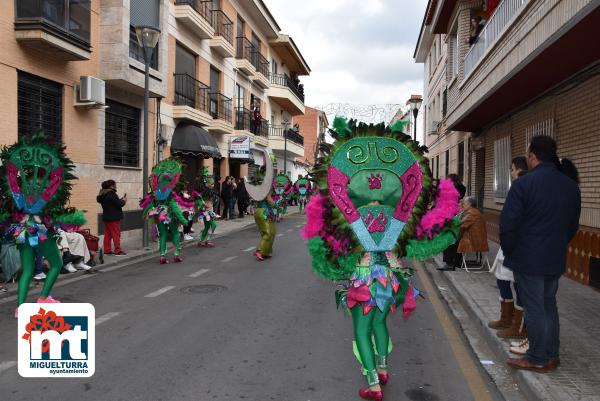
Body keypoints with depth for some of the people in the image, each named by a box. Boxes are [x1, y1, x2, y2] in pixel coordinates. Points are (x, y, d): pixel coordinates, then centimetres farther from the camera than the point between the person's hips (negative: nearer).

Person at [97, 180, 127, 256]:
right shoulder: (112, 194, -16)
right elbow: (119, 204, -18)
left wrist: (121, 200, 10)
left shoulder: (103, 195, 12)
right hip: (114, 218, -9)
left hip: (106, 217, 9)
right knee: (116, 234, -4)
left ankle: (107, 250, 13)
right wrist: (124, 200, 0)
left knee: (107, 234, 11)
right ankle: (118, 251, -4)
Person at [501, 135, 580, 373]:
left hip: (528, 259, -6)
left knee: (534, 308, 2)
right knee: (549, 305, 18)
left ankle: (538, 359, 11)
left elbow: (508, 223, -17)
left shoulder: (524, 184, -17)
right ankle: (552, 355, 26)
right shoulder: (571, 185, 5)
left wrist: (508, 251, -2)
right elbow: (573, 225, 14)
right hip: (556, 259, 7)